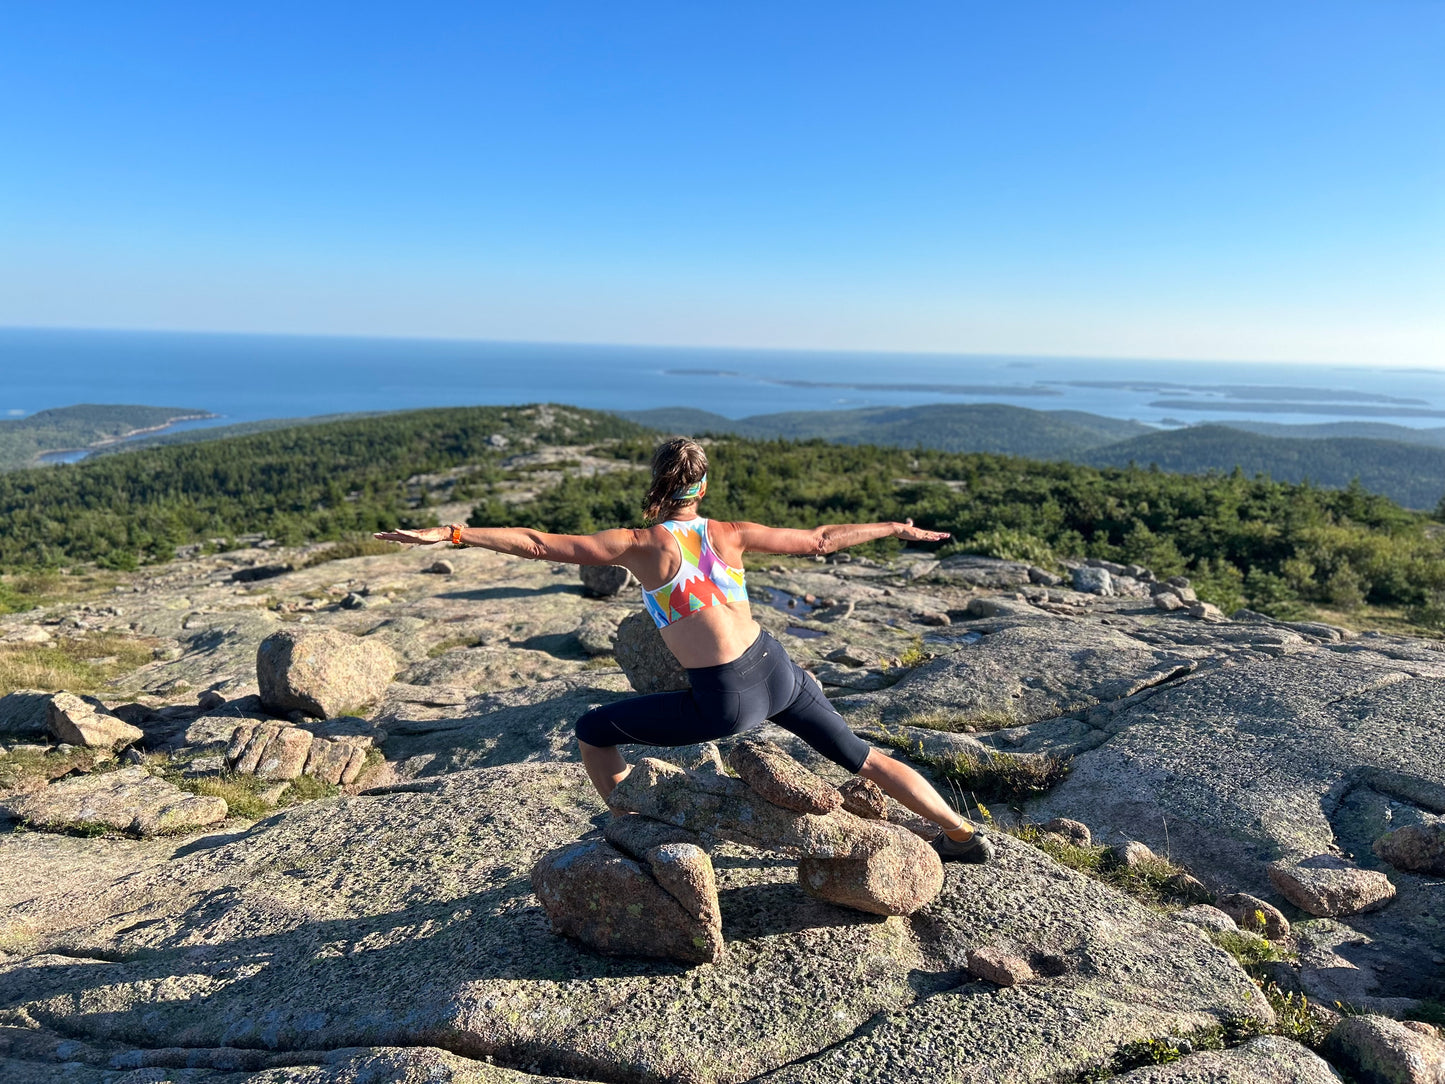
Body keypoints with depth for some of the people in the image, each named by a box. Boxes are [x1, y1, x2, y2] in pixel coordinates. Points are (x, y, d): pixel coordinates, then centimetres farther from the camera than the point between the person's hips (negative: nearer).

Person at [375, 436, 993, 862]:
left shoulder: (642, 546, -8)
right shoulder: (731, 535, 3)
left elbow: (539, 544, -13)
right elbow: (820, 540, 9)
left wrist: (452, 533, -10)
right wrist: (897, 528, 22)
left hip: (726, 705, -5)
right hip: (776, 673, 5)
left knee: (592, 734, 13)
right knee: (863, 757, 24)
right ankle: (966, 836, 34)